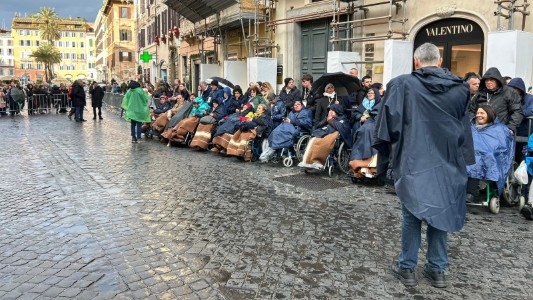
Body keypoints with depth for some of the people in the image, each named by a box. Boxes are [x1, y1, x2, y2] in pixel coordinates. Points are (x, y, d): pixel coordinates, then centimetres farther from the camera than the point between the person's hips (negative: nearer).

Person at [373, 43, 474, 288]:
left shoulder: (401, 85, -9)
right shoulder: (460, 88, 2)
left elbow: (389, 125, -8)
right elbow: (464, 125, 12)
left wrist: (384, 158, 2)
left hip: (414, 161, -3)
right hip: (448, 161, 3)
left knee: (412, 214, 10)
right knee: (440, 212, 14)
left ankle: (407, 267, 19)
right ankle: (437, 269, 23)